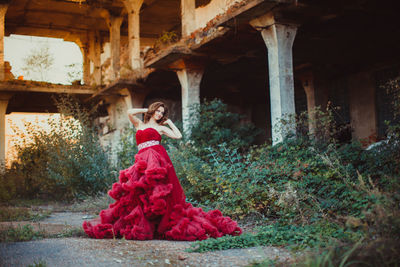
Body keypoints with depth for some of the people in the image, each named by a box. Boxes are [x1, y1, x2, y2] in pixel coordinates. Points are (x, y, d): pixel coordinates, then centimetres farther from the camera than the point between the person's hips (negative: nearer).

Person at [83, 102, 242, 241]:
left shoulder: (161, 128, 16)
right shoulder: (139, 125, 24)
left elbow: (178, 136, 3)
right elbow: (130, 112, 8)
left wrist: (170, 122, 15)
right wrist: (146, 110, 19)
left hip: (156, 160, -3)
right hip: (142, 162, 3)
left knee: (156, 192, -13)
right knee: (138, 192, -6)